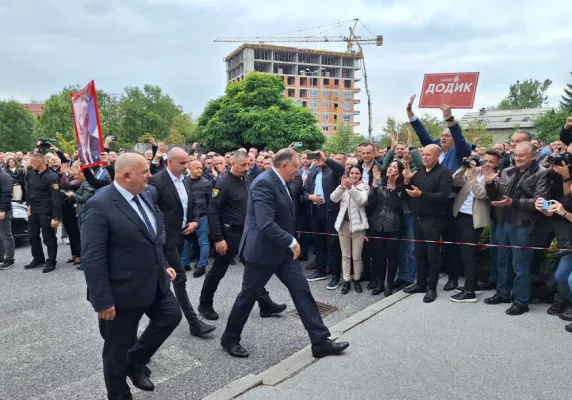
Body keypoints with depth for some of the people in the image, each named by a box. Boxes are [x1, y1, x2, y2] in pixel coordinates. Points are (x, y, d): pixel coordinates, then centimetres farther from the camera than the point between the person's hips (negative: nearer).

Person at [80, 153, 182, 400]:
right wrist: (103, 300, -22)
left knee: (171, 316, 19)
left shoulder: (146, 194, 1)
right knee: (118, 348, 12)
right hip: (123, 291, -7)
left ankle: (136, 362, 37)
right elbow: (92, 259, -23)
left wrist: (163, 265, 12)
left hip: (154, 282, 8)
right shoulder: (99, 206, -23)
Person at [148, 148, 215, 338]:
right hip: (166, 237, -8)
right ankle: (194, 322, -4)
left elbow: (192, 205, 18)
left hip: (180, 235, 8)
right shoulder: (156, 181, -15)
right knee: (180, 277, -7)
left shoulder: (184, 181, 10)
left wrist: (195, 221, 0)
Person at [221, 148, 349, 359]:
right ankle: (230, 338, 28)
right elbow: (266, 224, -30)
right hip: (262, 250, -9)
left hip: (282, 249, 9)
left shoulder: (280, 182, 9)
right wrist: (292, 242, -22)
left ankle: (320, 341, 11)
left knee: (302, 290, 5)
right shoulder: (264, 183, -23)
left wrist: (290, 242, 12)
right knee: (248, 295, 7)